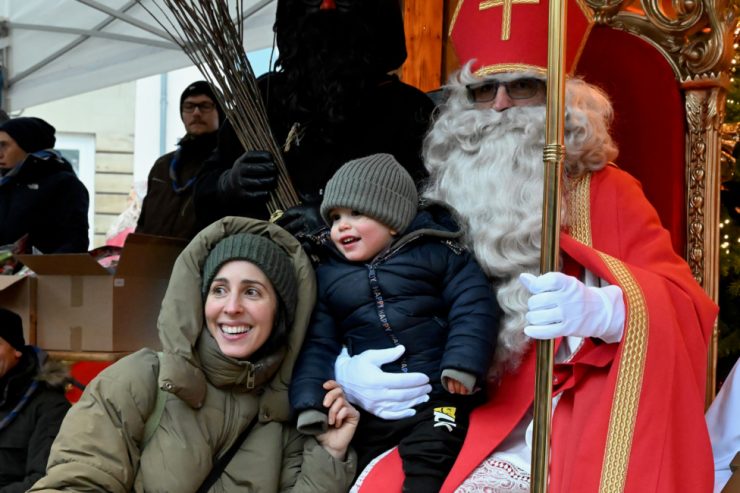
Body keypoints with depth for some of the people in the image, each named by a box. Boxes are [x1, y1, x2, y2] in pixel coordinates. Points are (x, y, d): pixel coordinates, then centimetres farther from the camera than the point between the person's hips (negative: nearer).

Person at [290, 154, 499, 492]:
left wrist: (463, 362, -19)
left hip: (438, 394, -4)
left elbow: (473, 305, -6)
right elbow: (317, 345, 10)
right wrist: (311, 402, -3)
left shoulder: (435, 252, 2)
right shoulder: (327, 277, 12)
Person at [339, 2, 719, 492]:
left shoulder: (606, 192, 7)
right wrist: (350, 370, -8)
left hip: (589, 433, -2)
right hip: (477, 437, 2)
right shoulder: (442, 206, 11)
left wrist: (601, 309, -27)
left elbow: (687, 306, -5)